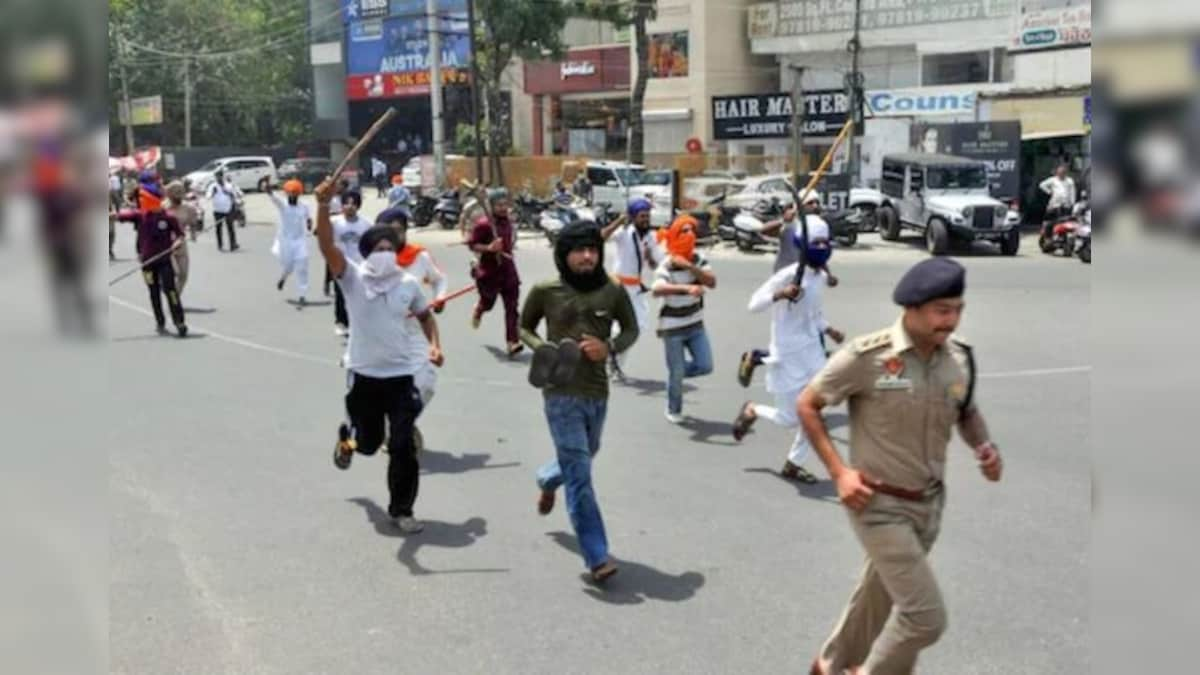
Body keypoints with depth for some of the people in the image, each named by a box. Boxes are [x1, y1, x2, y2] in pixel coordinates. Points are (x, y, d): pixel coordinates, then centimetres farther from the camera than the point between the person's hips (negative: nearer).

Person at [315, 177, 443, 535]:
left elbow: (425, 315, 19)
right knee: (368, 442, 14)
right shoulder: (353, 278, -7)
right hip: (364, 374, -1)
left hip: (401, 374, 1)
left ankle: (401, 509, 14)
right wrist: (324, 204, -37)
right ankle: (348, 437, 53)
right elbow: (326, 245, -22)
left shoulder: (408, 284, 1)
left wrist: (434, 345, 2)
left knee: (402, 445, -3)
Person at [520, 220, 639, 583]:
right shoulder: (545, 291, -6)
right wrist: (541, 348, -12)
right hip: (561, 394, -4)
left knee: (583, 459, 27)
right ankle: (597, 557, -4)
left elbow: (631, 330, 11)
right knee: (580, 474, -8)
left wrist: (609, 347, -11)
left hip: (597, 393, 4)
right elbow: (524, 327, 9)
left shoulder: (613, 292, -2)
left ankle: (547, 480, 61)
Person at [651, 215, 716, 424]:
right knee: (676, 373, 0)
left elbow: (712, 282, -15)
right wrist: (686, 288, -52)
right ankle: (673, 410, 24)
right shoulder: (667, 265, -19)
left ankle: (675, 373, 29)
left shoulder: (698, 259, -1)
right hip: (673, 327, -5)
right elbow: (657, 290, -38)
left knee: (705, 365, 0)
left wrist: (690, 266, -27)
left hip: (695, 324, 5)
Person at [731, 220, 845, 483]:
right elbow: (754, 304, -18)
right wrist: (780, 294, -33)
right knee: (790, 420, 1)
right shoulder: (789, 275, -17)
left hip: (812, 352, 7)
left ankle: (793, 464, 23)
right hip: (787, 355, -7)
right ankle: (752, 411, 30)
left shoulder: (821, 277, 6)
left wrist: (828, 329, 7)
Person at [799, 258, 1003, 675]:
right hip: (879, 504, -6)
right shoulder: (867, 356, -21)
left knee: (881, 597, 22)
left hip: (929, 503, 6)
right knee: (926, 615, -10)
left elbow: (967, 412, 16)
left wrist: (985, 447, -5)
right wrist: (839, 471, -15)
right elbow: (806, 406, -9)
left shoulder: (960, 358, -4)